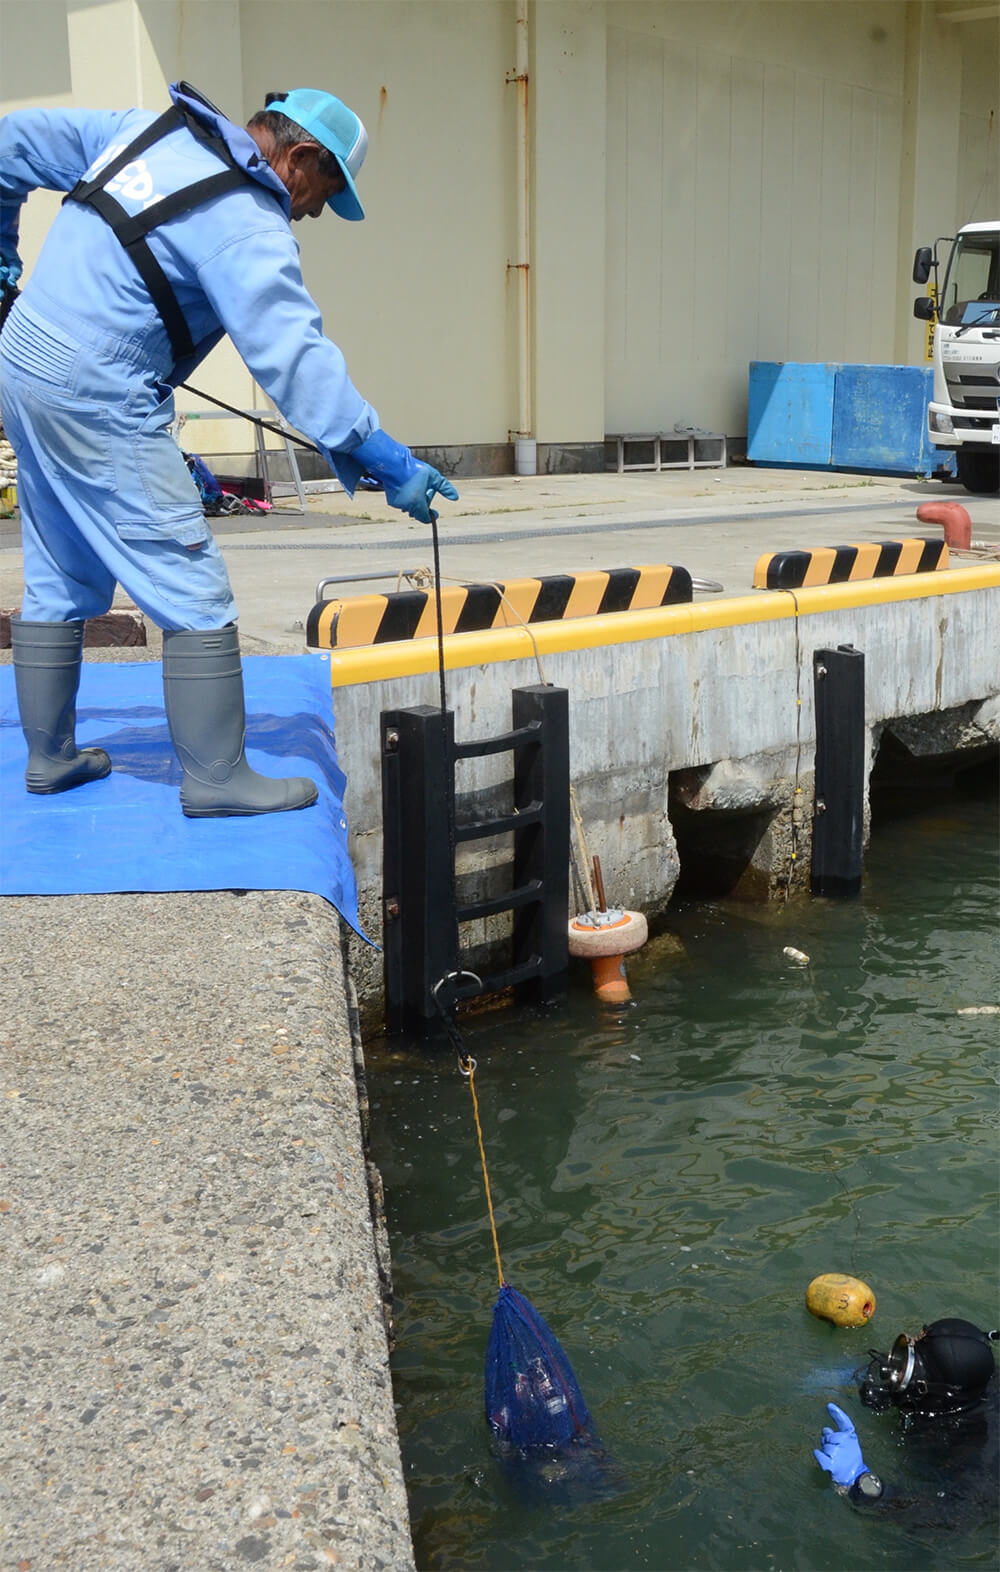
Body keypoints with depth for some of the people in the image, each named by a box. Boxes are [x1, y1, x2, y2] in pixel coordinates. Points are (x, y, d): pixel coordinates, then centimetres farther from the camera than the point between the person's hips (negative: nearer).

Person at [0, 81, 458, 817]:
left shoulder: (146, 130, 11)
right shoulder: (246, 224, -15)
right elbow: (293, 354, -24)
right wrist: (383, 457, -24)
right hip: (100, 402, -9)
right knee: (195, 595, -3)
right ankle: (217, 778, 1)